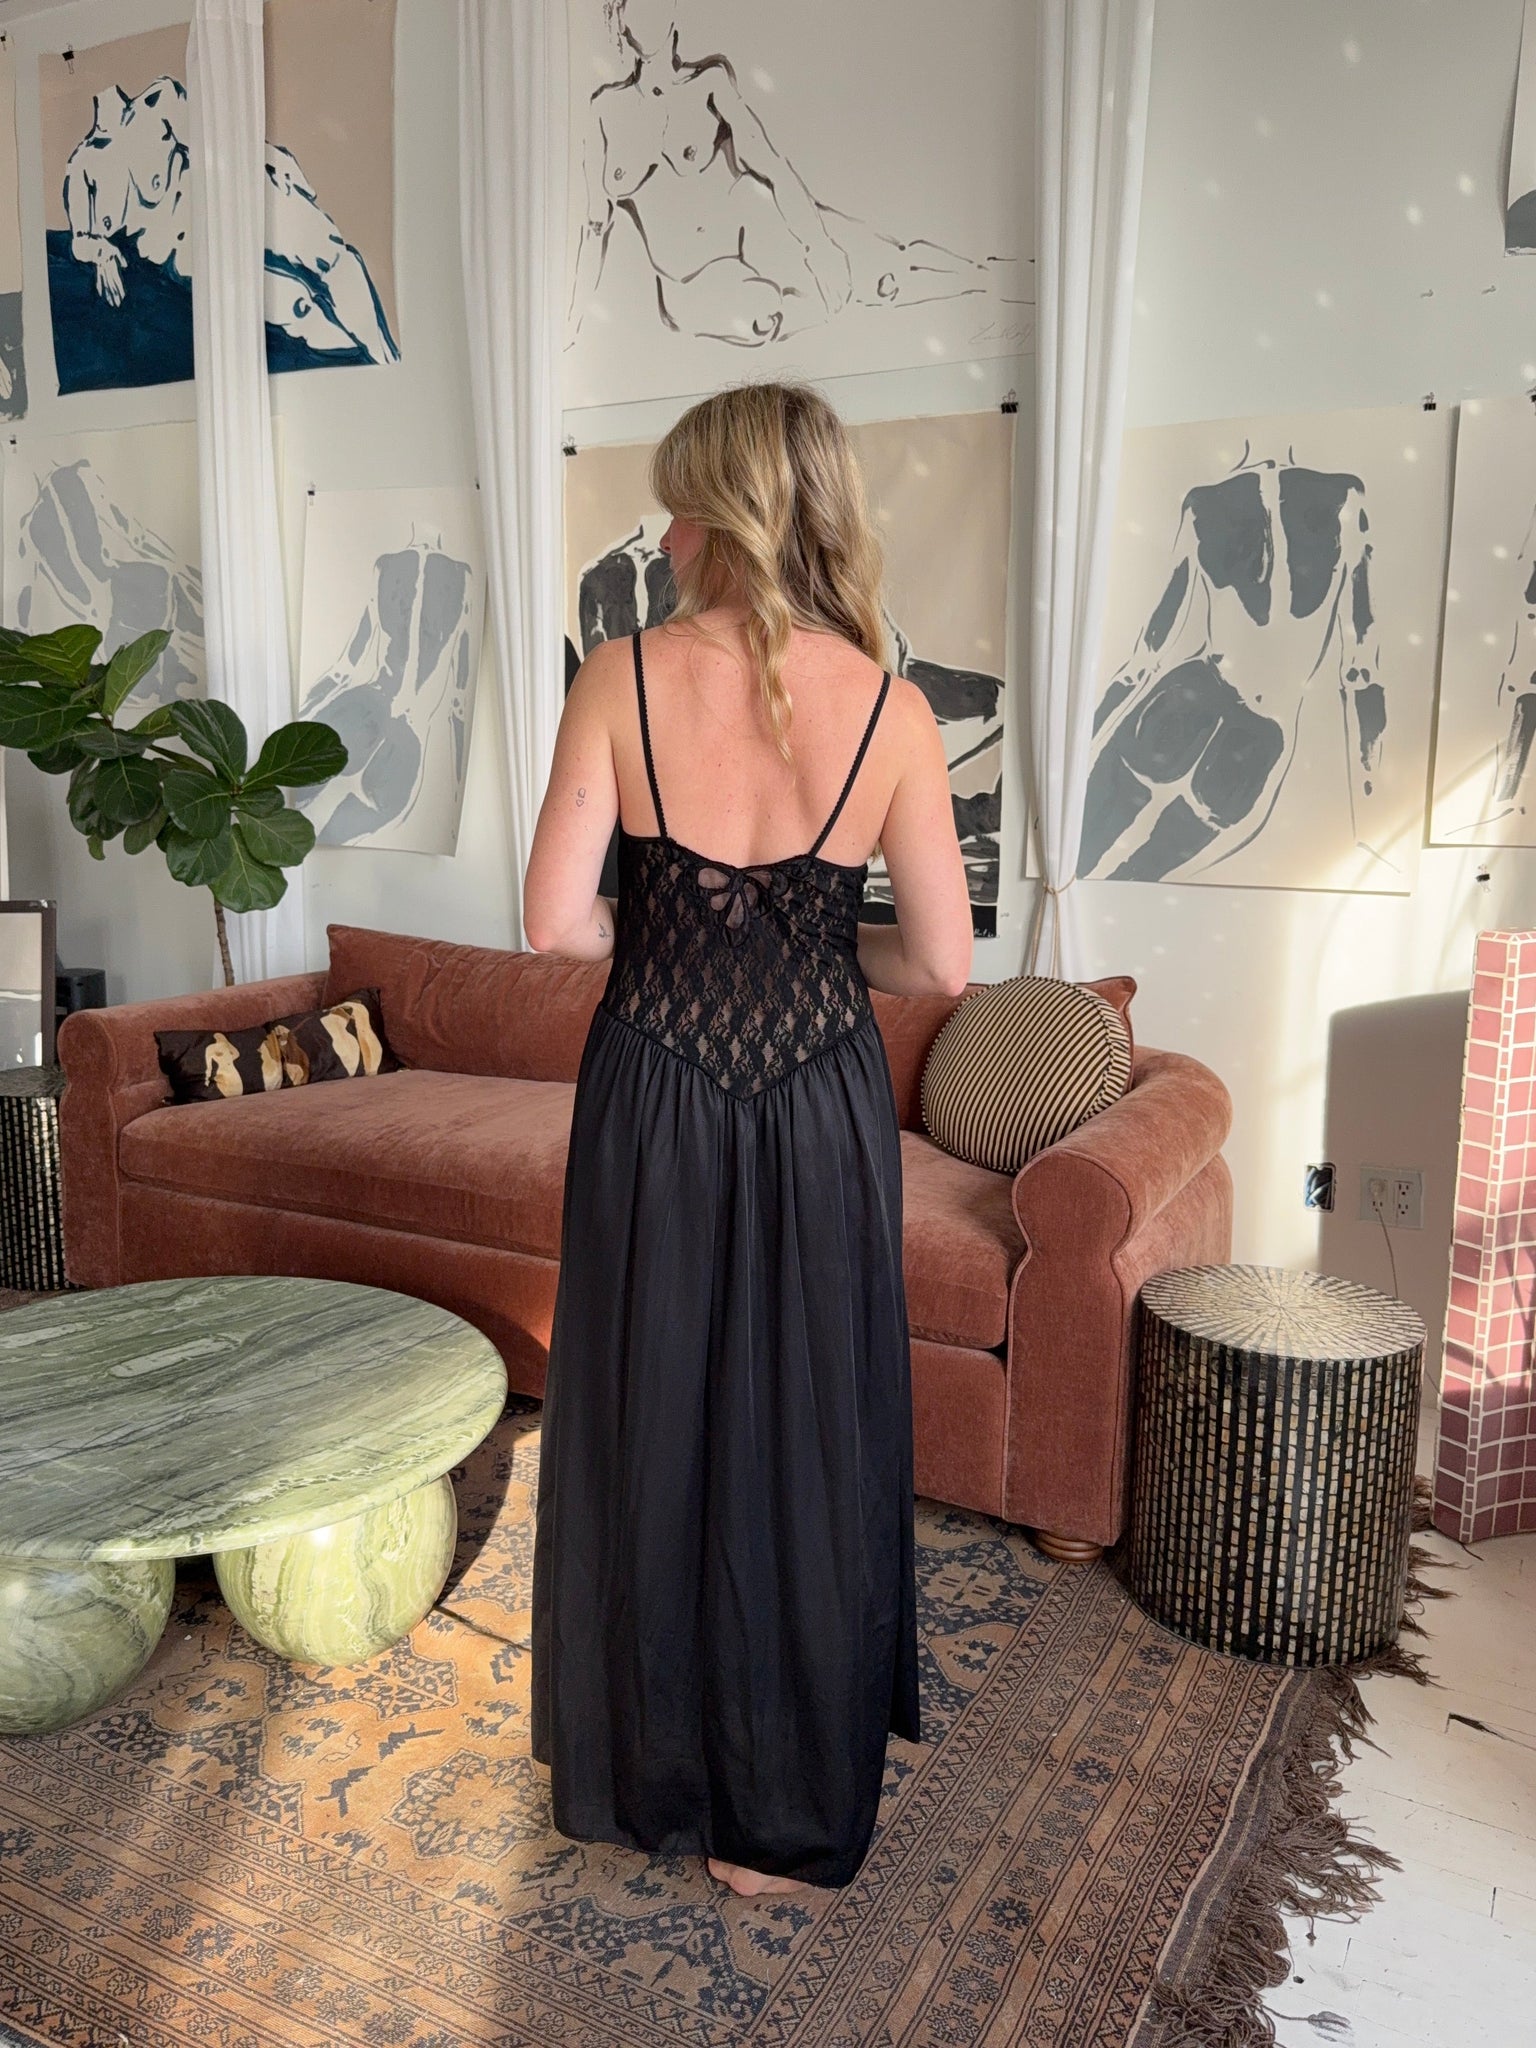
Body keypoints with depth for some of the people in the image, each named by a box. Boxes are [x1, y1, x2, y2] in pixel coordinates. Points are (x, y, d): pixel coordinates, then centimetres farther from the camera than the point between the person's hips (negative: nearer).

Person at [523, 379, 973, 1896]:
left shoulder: (623, 677, -9)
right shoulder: (890, 710, -7)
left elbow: (555, 920, -12)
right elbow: (942, 963, -7)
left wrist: (669, 930, 8)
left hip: (651, 1101, 0)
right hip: (819, 1108, 0)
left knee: (643, 1425, 18)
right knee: (803, 1440, 15)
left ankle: (639, 1771, 39)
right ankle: (784, 1815, 33)